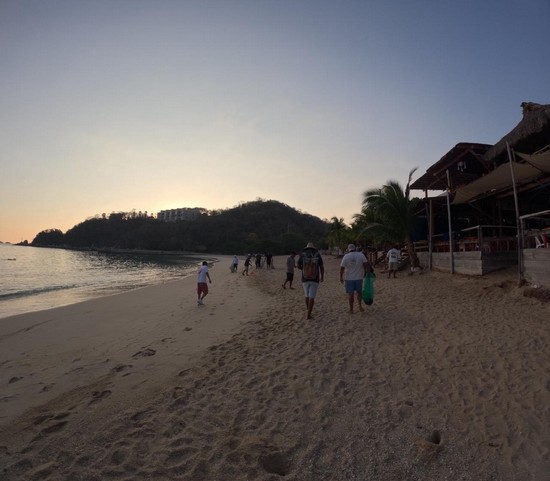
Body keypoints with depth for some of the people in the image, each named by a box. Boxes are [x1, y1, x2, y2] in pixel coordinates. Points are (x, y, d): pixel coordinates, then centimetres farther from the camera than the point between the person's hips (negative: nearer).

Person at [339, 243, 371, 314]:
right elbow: (366, 264, -7)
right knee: (359, 292, 18)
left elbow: (342, 268, -5)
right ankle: (360, 305, 2)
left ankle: (351, 309, 11)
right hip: (359, 277, 1)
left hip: (349, 278, -1)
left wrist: (341, 277, 5)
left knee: (350, 294, 5)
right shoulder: (361, 255, -3)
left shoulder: (346, 256, -6)